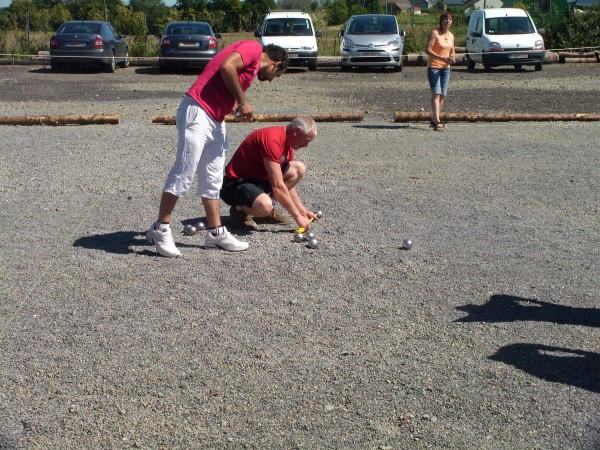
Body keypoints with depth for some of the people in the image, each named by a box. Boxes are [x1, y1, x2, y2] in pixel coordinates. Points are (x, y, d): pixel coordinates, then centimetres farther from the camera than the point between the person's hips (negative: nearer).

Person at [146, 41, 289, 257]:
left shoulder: (253, 67, 25)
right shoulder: (253, 47, -3)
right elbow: (226, 67, -20)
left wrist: (240, 109, 0)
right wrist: (243, 101, -12)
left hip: (216, 121, 11)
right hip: (197, 113, -11)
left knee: (212, 180, 12)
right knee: (184, 173, -8)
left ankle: (215, 233, 18)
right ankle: (160, 229, -1)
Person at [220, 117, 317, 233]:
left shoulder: (287, 141, 6)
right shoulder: (272, 139, -25)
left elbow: (288, 185, 15)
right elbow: (278, 186, -27)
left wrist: (303, 211, 10)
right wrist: (298, 216, -22)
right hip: (235, 183, -10)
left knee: (299, 169, -1)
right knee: (265, 205, -39)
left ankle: (268, 212, 2)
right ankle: (240, 209, -4)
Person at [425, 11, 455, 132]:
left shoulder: (451, 36, 11)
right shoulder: (434, 33, -9)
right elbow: (427, 50, -16)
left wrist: (452, 58, -3)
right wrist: (442, 58, -24)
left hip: (446, 68, 7)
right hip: (434, 67, -7)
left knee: (442, 95, 6)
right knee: (436, 94, -15)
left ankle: (434, 119, 18)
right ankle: (437, 122, -20)